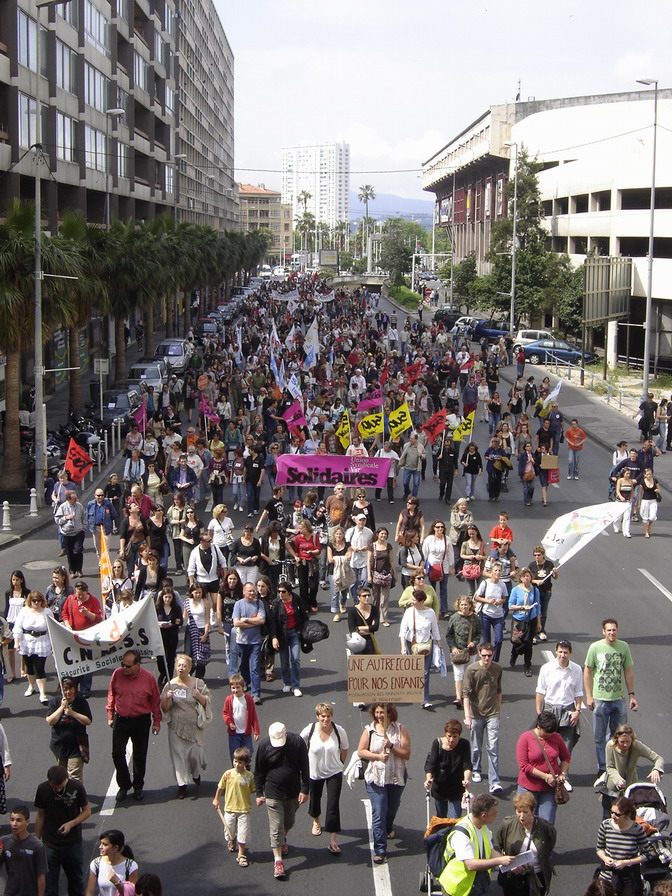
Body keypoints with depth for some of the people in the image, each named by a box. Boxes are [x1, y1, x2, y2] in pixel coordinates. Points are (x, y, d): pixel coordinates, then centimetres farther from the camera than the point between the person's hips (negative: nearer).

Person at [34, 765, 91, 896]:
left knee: (76, 880, 16)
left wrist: (71, 823, -20)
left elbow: (87, 811, -4)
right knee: (49, 881, 1)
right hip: (49, 844, 0)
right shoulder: (43, 789, -10)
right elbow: (40, 815, 2)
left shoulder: (77, 787, -14)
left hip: (73, 842, 0)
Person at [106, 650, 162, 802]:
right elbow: (111, 695, 7)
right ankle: (123, 785, 17)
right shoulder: (117, 674, -8)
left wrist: (156, 722, 2)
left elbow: (155, 701, -2)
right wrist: (110, 716, 10)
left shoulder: (148, 678, -12)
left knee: (139, 756, 9)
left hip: (141, 721, -1)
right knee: (117, 754, -1)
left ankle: (138, 787, 27)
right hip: (120, 720, 1)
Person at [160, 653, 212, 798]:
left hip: (194, 726, 0)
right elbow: (164, 708, 0)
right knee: (178, 754, 1)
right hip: (176, 728, 0)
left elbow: (207, 702, 3)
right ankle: (182, 785, 13)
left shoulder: (198, 683, -1)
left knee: (195, 752, 4)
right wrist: (167, 698, -21)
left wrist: (199, 696, -17)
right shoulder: (170, 685, -2)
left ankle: (196, 774, 36)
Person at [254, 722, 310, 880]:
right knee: (276, 827, -3)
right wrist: (259, 793, 1)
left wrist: (304, 790, -5)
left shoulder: (297, 742, -13)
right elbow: (259, 772, -1)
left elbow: (304, 768, -4)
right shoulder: (264, 745, -14)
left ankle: (282, 840, 50)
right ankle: (278, 860, 2)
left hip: (293, 793, 2)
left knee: (289, 823, 20)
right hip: (273, 793, -2)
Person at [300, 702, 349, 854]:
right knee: (315, 800, 23)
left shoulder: (339, 731, -18)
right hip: (314, 772, 2)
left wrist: (340, 763, 5)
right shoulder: (309, 730, -19)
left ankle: (333, 841, -2)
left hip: (334, 773, -2)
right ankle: (316, 822, 56)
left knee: (333, 806, -7)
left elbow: (344, 748, 1)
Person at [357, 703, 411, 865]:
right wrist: (378, 756, -17)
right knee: (378, 813, -8)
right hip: (376, 777, -2)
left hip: (396, 777, 2)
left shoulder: (401, 729, -6)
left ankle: (388, 829, 55)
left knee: (392, 808, 23)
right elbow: (361, 751, -3)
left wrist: (391, 747, -24)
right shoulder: (369, 730, -5)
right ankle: (380, 851, -5)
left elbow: (406, 754, -9)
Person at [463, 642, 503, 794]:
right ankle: (476, 770, 39)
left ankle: (494, 782, -9)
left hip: (492, 714, 1)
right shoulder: (471, 670, -10)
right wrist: (467, 716, -20)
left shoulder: (497, 669, 1)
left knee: (493, 749, -7)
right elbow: (466, 693, -13)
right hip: (476, 714, -1)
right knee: (476, 747, 14)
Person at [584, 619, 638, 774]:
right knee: (600, 737, 6)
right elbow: (587, 672, -2)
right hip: (601, 699, -2)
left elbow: (628, 672, 8)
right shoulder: (595, 647, -8)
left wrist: (632, 695, 6)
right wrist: (589, 697, -6)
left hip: (619, 699, 2)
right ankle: (602, 768, 17)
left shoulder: (623, 647, 0)